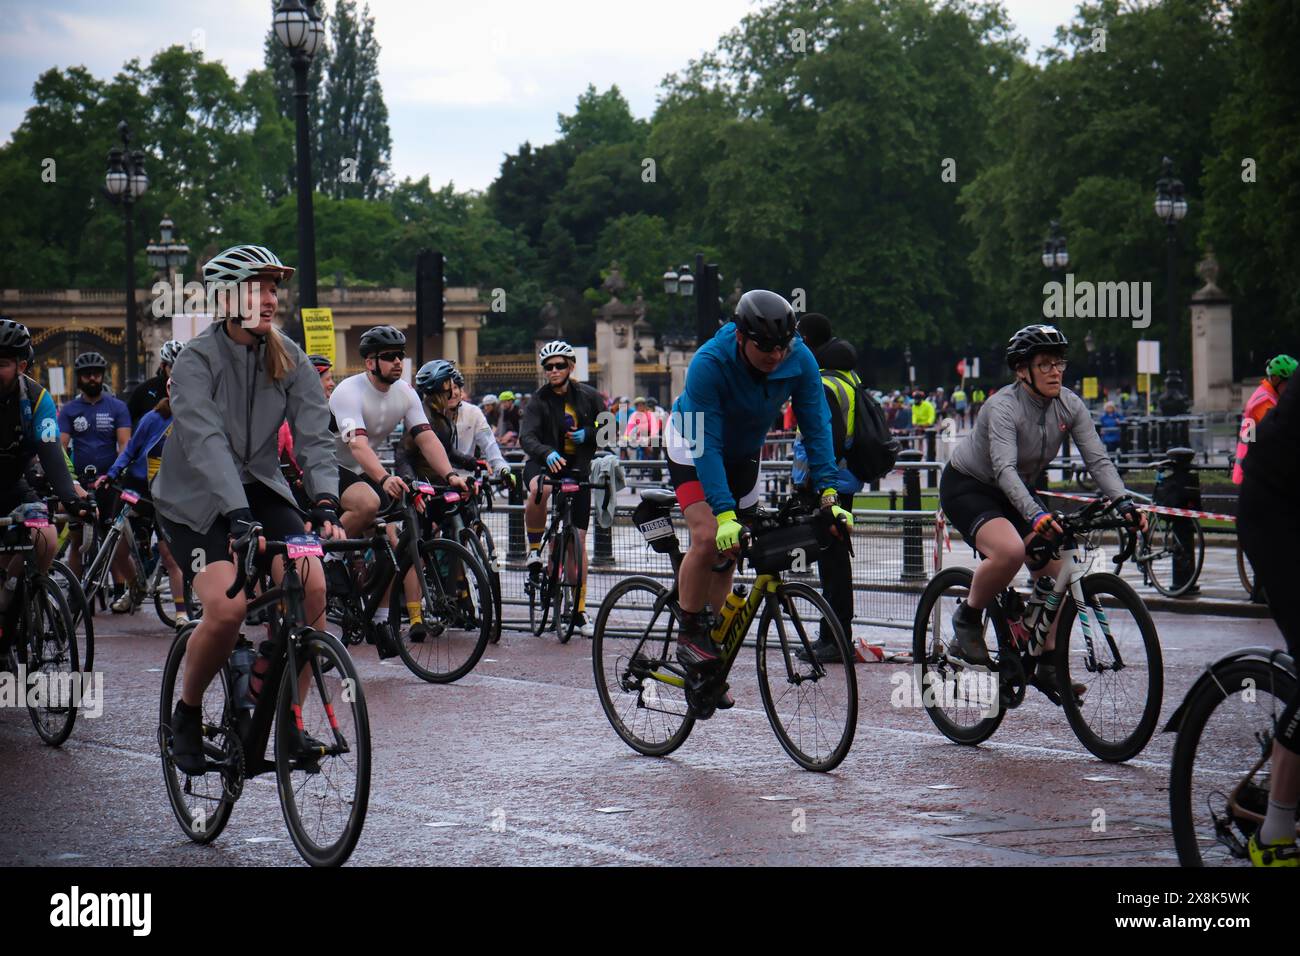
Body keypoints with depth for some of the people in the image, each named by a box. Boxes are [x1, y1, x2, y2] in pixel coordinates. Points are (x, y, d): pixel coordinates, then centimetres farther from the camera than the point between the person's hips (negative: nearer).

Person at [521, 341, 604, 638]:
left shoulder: (588, 396, 0)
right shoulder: (539, 401, -8)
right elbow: (527, 437, -23)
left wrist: (587, 434, -16)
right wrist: (547, 453, -44)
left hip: (578, 470, 2)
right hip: (544, 464, -2)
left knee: (579, 540, 1)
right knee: (539, 489, -41)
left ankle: (579, 612, 8)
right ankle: (534, 549, -17)